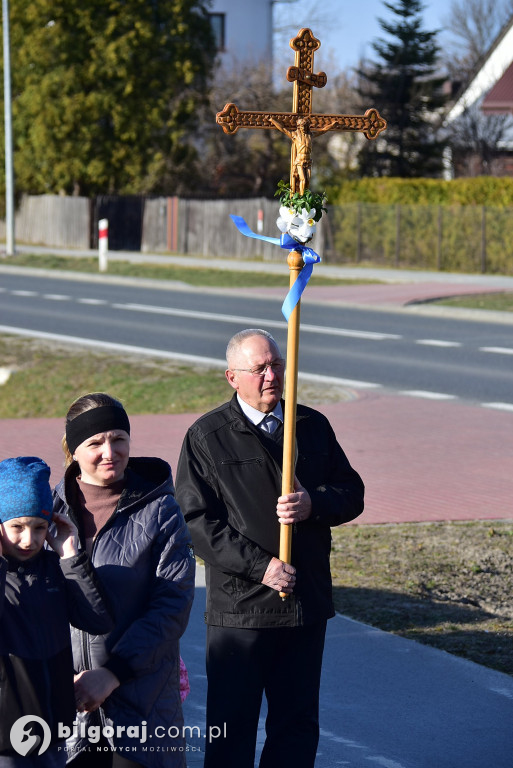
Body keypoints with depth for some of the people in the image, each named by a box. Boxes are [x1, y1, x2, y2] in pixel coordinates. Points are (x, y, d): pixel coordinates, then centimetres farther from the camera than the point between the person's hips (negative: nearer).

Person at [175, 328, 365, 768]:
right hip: (239, 606, -4)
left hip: (307, 601, 4)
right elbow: (196, 521, -10)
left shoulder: (313, 426, 10)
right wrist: (260, 566, -17)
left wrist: (314, 504, -13)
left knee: (298, 724, 11)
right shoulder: (207, 437, -4)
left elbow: (352, 493, 10)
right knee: (231, 727, 1)